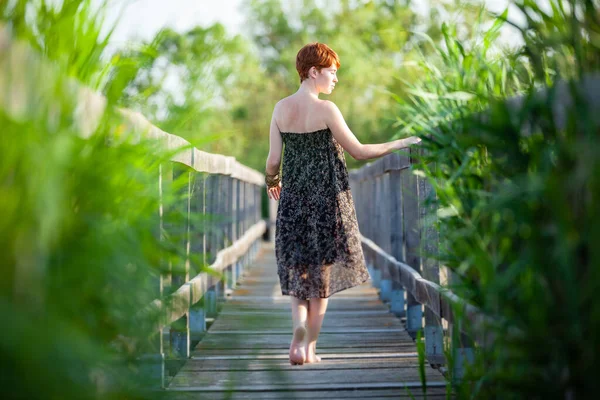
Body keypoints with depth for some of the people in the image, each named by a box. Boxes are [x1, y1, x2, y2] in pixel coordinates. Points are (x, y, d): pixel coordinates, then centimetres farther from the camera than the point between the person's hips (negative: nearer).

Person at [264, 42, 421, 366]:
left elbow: (273, 159, 2)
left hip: (293, 199, 4)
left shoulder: (281, 109, 1)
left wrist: (271, 182, 23)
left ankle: (299, 327, -7)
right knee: (321, 275, 8)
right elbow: (359, 151, -9)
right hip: (327, 199, -4)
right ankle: (309, 347, 13)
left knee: (297, 270, 16)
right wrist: (400, 143, 1)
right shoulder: (325, 109, -12)